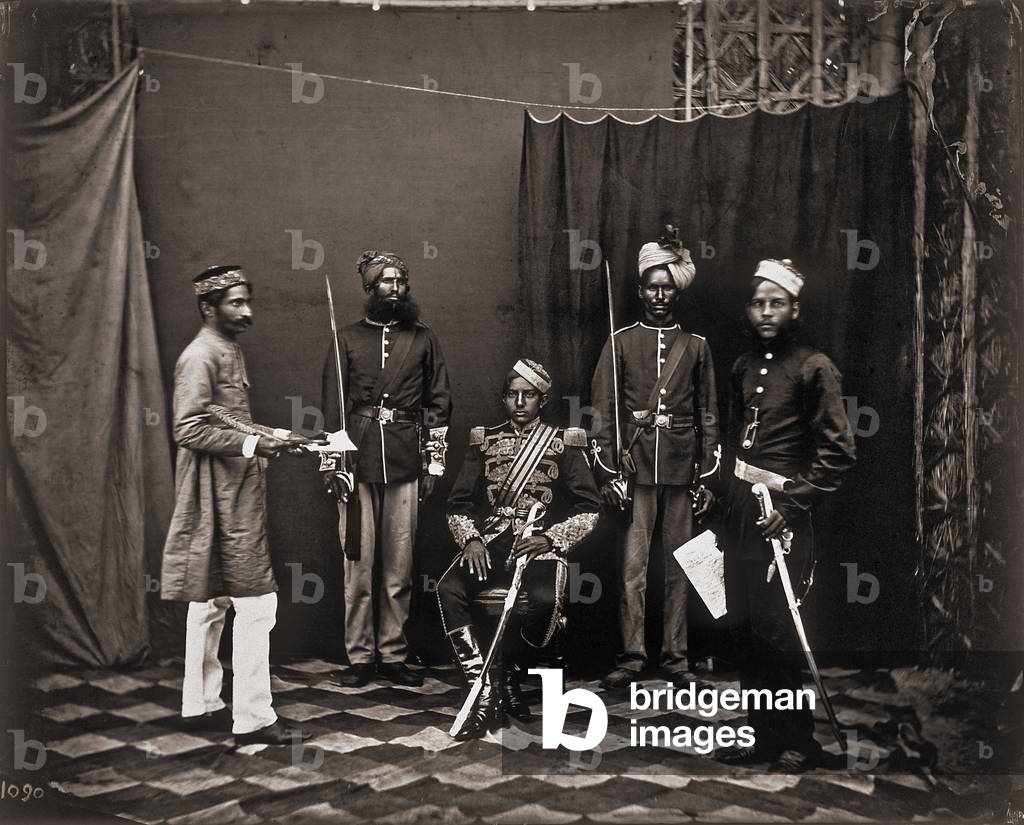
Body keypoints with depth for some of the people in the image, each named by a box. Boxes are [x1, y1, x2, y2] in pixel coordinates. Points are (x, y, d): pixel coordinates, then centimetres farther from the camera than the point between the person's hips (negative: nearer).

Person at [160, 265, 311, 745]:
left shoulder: (228, 350, 17)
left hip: (234, 493, 10)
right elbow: (188, 430, -20)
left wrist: (273, 436, 9)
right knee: (255, 601, -8)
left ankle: (201, 706, 26)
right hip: (223, 495, -10)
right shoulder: (200, 356, -13)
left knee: (210, 600, 15)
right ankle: (252, 718, -2)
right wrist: (254, 444, -23)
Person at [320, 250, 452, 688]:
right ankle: (359, 656, 11)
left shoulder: (423, 338, 11)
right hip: (358, 461, 0)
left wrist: (433, 464, 3)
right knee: (358, 562, 1)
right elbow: (331, 406, 6)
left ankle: (392, 654, 15)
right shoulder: (347, 339, 9)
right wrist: (332, 466, 0)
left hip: (405, 464, 1)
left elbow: (439, 403, 9)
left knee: (400, 565, 4)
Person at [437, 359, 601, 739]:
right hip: (489, 543, 2)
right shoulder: (485, 441, 14)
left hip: (541, 544, -2)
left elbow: (590, 509, 4)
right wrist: (471, 539, -8)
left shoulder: (563, 443, 8)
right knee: (448, 589, -28)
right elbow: (458, 504, 13)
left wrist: (550, 538, -11)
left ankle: (509, 676, -5)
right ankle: (486, 692, -18)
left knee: (545, 599, -34)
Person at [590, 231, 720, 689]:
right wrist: (608, 473, -4)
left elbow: (708, 415, 11)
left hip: (681, 470, 1)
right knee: (633, 567, -3)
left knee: (679, 566, 5)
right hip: (636, 468, -1)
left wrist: (707, 476, 5)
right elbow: (603, 410, 3)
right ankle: (631, 655, 5)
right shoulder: (621, 342, 6)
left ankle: (675, 656, 14)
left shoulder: (696, 346, 10)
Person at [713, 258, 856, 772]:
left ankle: (797, 740, 13)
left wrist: (794, 505, -15)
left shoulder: (814, 368, -6)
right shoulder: (744, 366, 14)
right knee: (745, 625, 9)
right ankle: (760, 733, 22)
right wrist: (726, 494, 12)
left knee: (775, 629, -4)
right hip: (740, 507, 6)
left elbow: (838, 451, -10)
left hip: (781, 511, -6)